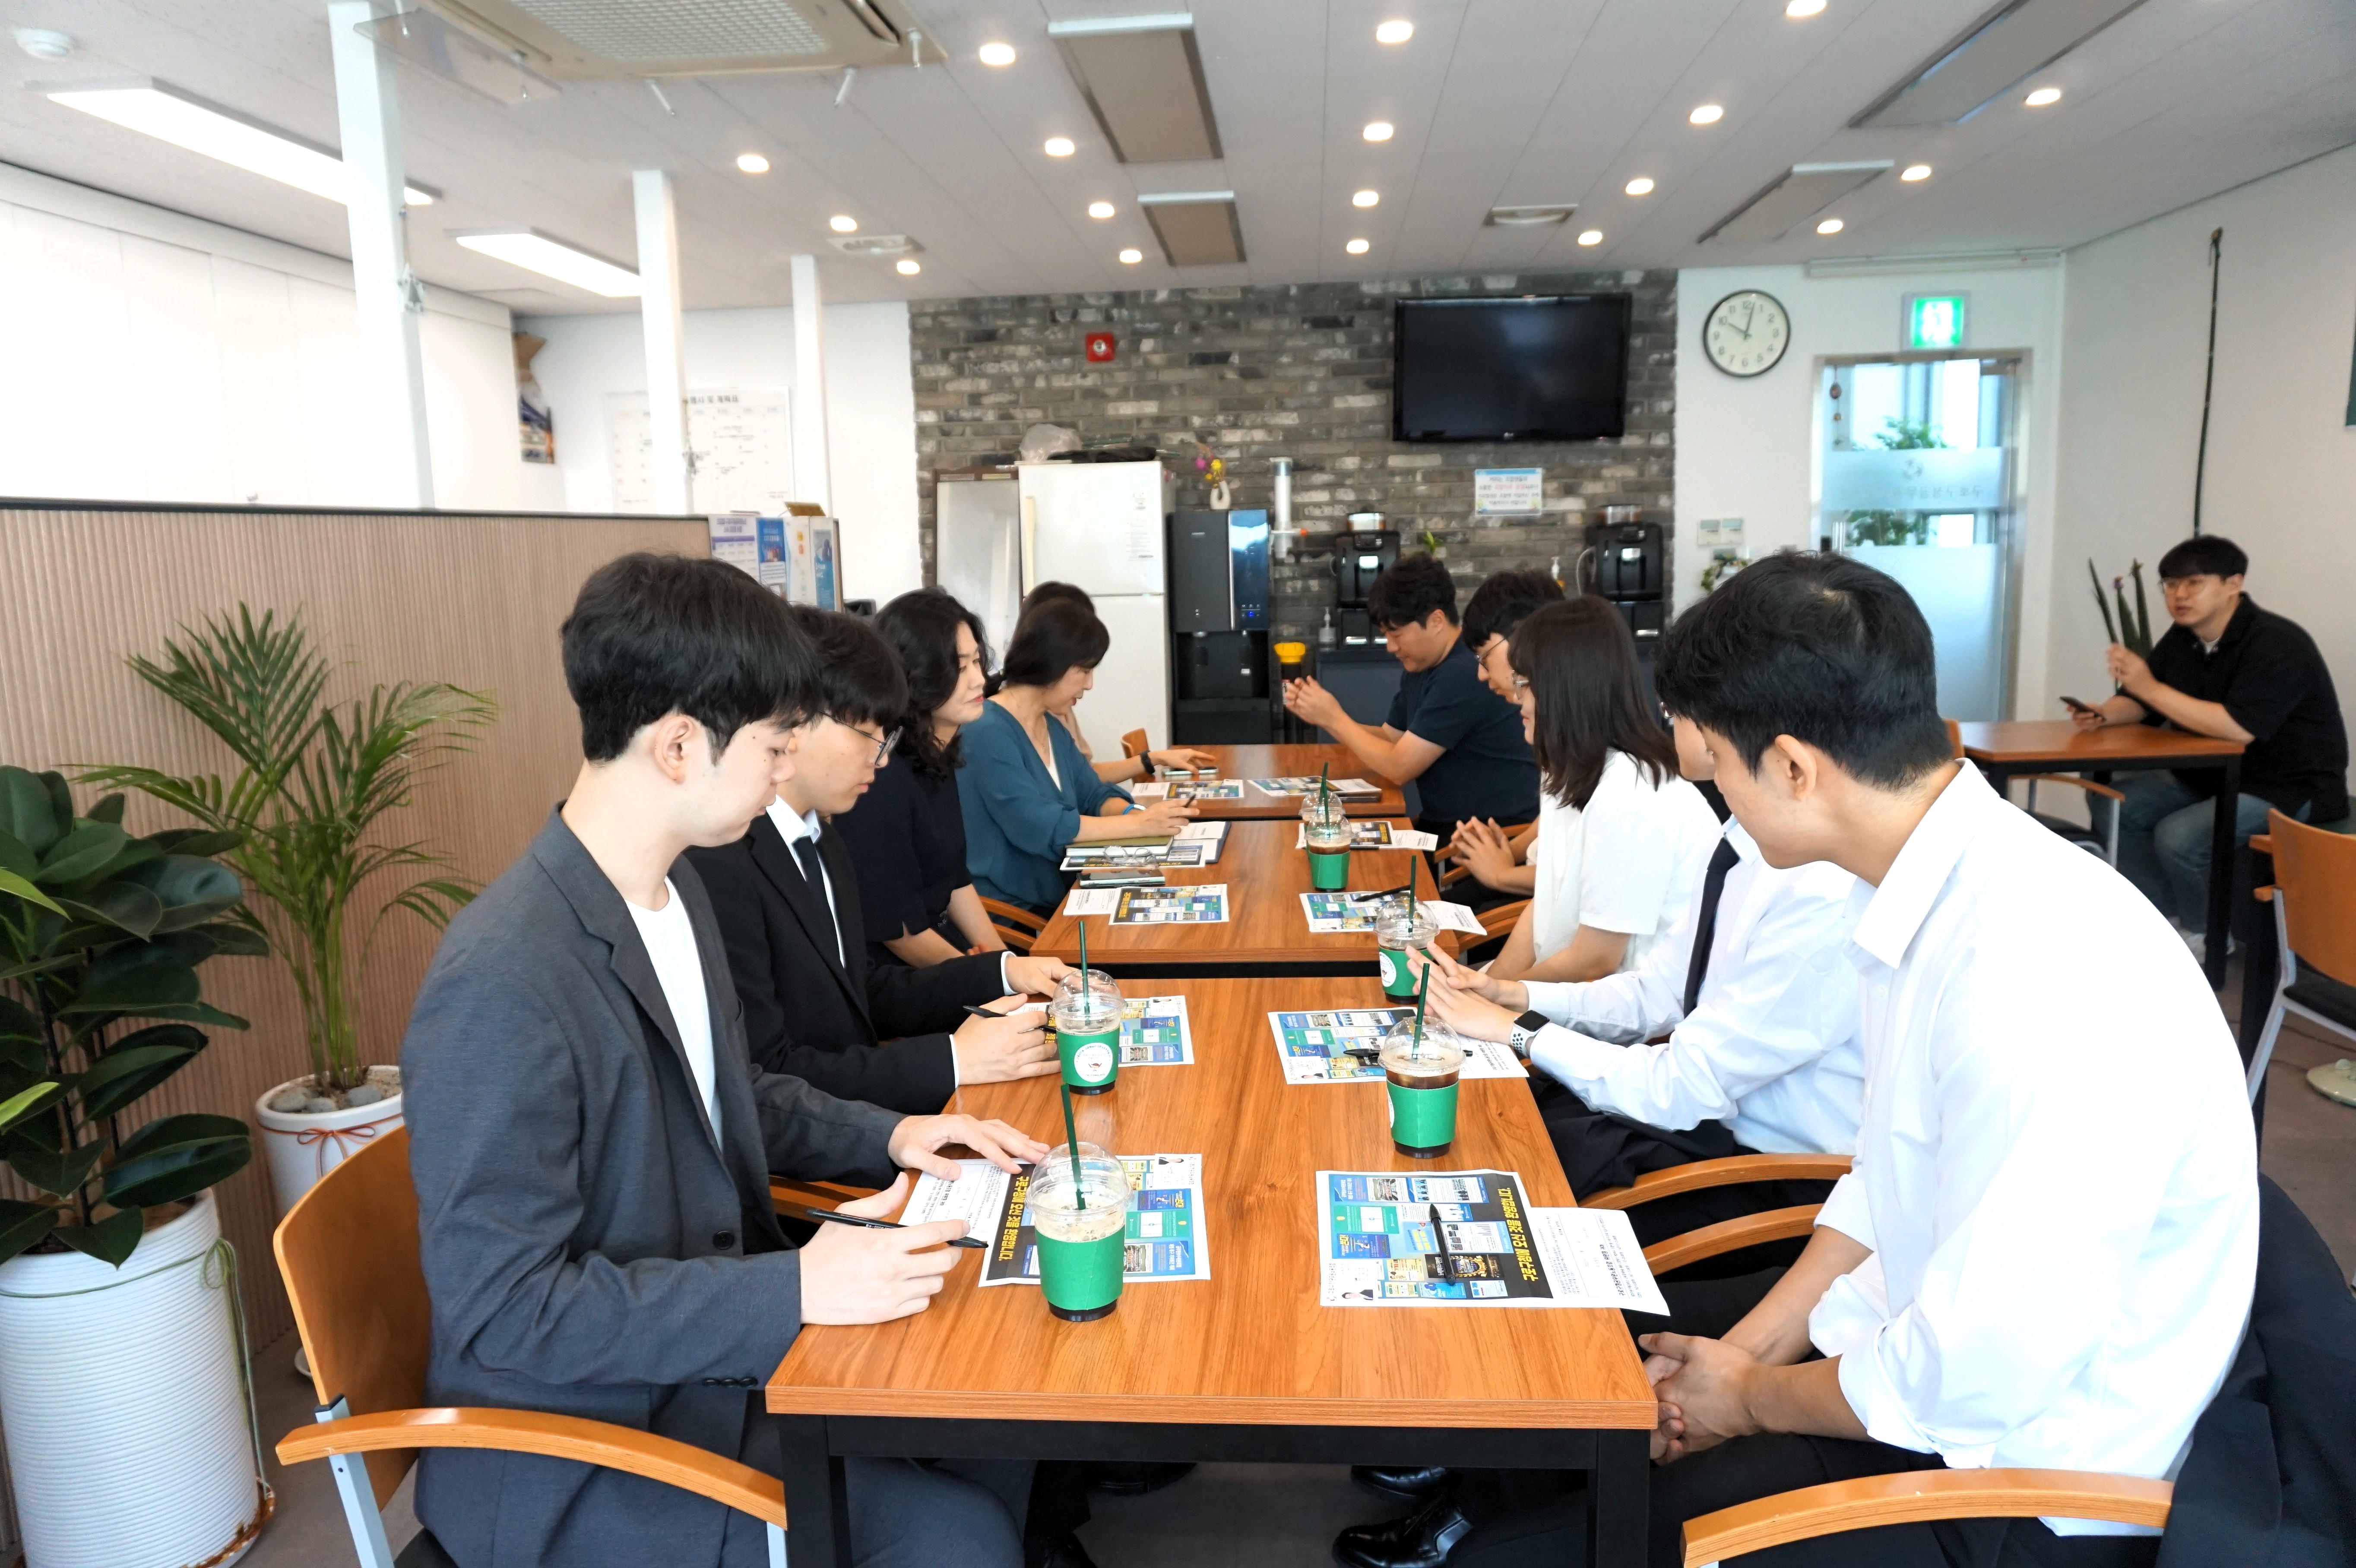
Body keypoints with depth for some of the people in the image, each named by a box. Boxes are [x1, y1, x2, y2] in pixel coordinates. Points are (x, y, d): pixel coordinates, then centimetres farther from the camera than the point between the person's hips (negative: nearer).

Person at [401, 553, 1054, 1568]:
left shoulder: (674, 887, 0)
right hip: (574, 1452, -8)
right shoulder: (503, 985, -29)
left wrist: (889, 1137, 2)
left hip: (710, 1334, 8)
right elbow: (504, 1306, -25)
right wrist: (793, 1289, -28)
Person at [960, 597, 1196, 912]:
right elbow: (1036, 826, -25)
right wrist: (1140, 824, -21)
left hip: (1059, 901, 9)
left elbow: (1093, 794, 14)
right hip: (1010, 917, -8)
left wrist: (1133, 812, -9)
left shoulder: (1053, 728, 11)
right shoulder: (986, 732, -19)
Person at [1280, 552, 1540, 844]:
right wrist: (1321, 718, 1)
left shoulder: (1464, 675, -24)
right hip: (1449, 822, 8)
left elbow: (1399, 768, -21)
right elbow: (1390, 740, 14)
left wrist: (1335, 718, -10)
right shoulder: (1421, 666, 7)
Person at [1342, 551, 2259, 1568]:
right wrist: (1746, 1349, 1)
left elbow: (1975, 1381, -26)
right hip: (1933, 1345, 7)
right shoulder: (1932, 895, -3)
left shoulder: (2036, 984, -32)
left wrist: (1752, 1397, -9)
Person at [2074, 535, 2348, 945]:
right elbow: (2139, 703, 9)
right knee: (2116, 806, -5)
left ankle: (2202, 935, 0)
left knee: (2178, 836, -28)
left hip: (2291, 788, -9)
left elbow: (2237, 727, -34)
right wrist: (2104, 715, -15)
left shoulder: (2276, 645, -23)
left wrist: (2151, 687, -34)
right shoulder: (2181, 639, 2)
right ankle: (2167, 917, 5)